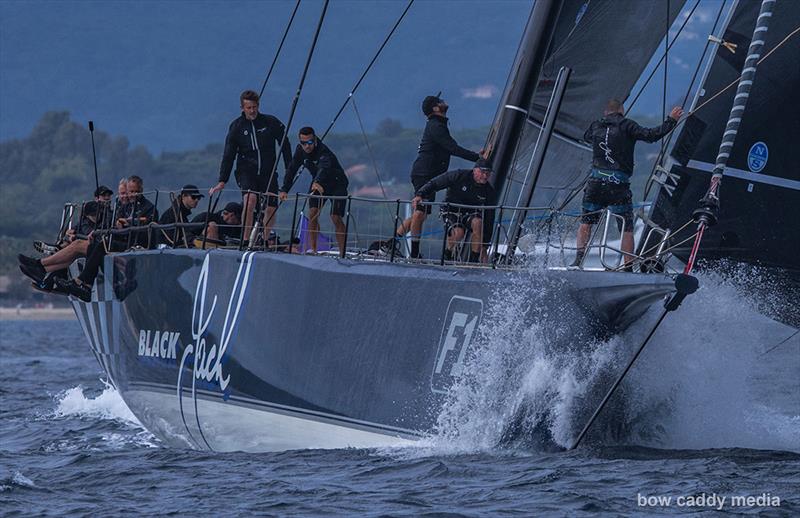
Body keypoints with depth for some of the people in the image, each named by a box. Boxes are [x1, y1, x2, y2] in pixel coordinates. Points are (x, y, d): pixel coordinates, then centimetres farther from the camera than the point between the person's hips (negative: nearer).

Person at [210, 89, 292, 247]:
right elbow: (228, 155, 0)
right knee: (250, 198, -28)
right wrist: (222, 181, -7)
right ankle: (245, 239, -26)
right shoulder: (237, 126, 0)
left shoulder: (271, 122, -1)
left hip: (268, 172, 2)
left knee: (271, 208, -1)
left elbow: (284, 146, 8)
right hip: (246, 170, -2)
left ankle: (265, 241, 19)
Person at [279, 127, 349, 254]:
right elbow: (292, 169, -8)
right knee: (312, 214, -13)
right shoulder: (300, 150, -12)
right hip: (317, 183, 6)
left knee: (336, 217, -16)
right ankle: (313, 250, -9)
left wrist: (318, 183, -72)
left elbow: (324, 167, -53)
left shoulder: (323, 151, -33)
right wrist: (284, 190, -17)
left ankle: (342, 253, -10)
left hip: (337, 183, -6)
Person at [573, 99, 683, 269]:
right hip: (618, 184, -3)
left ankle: (579, 259, 0)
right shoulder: (626, 126, 0)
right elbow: (650, 135, -9)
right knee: (627, 228, 3)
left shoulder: (596, 126, 13)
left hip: (595, 180, 3)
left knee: (586, 222, 14)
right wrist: (671, 121, 1)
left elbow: (586, 137, 36)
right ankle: (628, 266, -1)